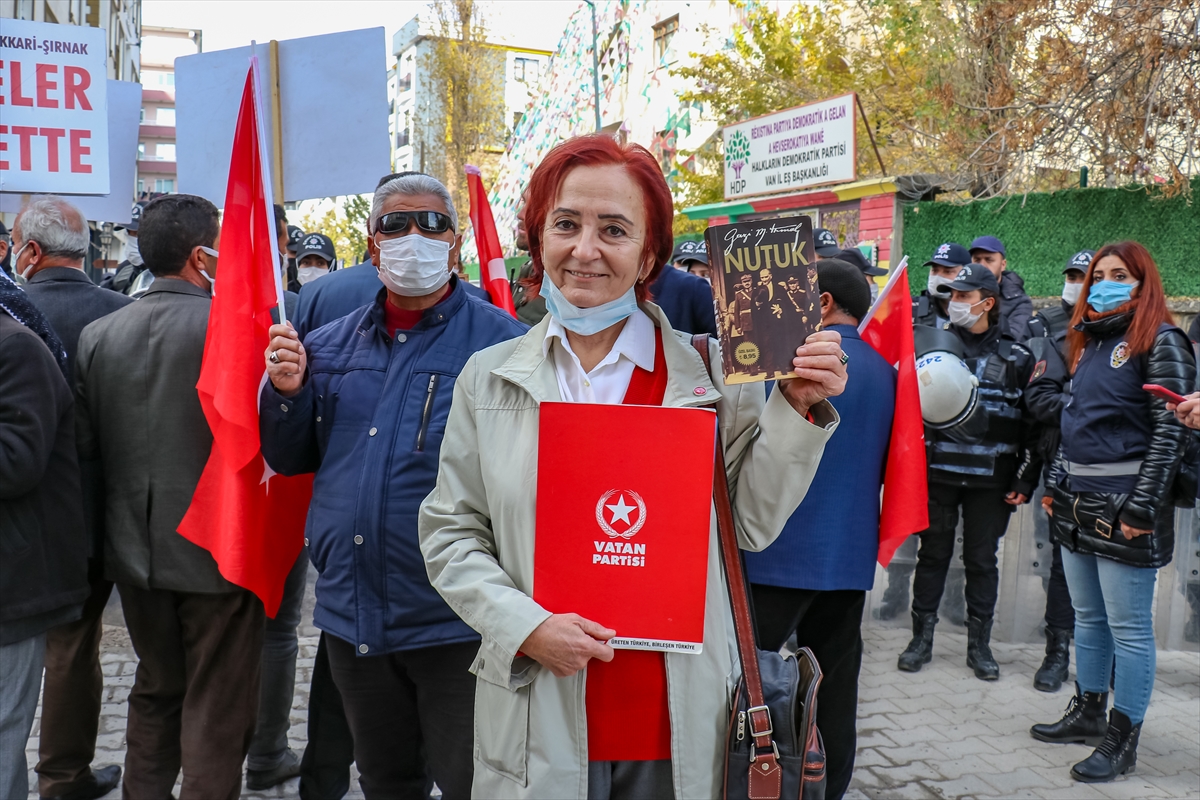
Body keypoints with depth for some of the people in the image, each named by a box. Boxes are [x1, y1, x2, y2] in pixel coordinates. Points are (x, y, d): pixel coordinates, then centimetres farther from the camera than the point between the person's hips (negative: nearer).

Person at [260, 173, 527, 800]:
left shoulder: (501, 342, -10)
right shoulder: (331, 344, 9)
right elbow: (288, 460, 13)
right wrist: (287, 392, -3)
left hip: (455, 621, -5)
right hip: (351, 614, 6)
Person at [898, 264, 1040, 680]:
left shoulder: (1016, 358, 4)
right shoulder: (932, 348, 5)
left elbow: (1033, 424, 5)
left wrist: (1024, 481, -1)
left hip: (990, 479, 0)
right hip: (938, 474, 0)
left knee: (982, 559, 8)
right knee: (933, 554, 7)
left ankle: (979, 644, 20)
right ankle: (922, 638, 18)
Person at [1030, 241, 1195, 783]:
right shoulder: (1089, 340, 16)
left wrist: (1142, 507, -18)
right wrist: (1058, 485, 17)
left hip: (1124, 506, -8)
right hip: (1078, 503, 8)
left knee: (1128, 627, 0)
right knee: (1087, 617, 16)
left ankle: (1122, 739, 10)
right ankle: (1088, 713, 29)